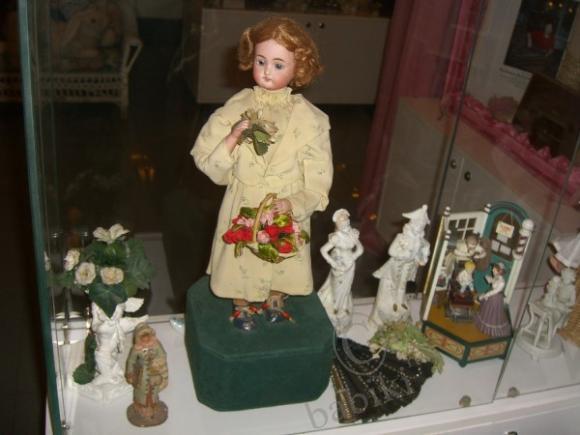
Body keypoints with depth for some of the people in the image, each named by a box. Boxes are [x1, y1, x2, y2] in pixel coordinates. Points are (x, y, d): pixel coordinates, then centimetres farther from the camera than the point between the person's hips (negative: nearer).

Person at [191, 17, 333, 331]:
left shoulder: (309, 118, -13)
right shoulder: (236, 107, -11)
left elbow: (318, 178, -11)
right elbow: (204, 159, -10)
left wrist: (294, 204, -26)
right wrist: (232, 138, -27)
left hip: (287, 210, 0)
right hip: (243, 206, 0)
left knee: (281, 260, 21)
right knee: (241, 258, 18)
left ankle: (275, 300, 52)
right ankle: (241, 305, 48)